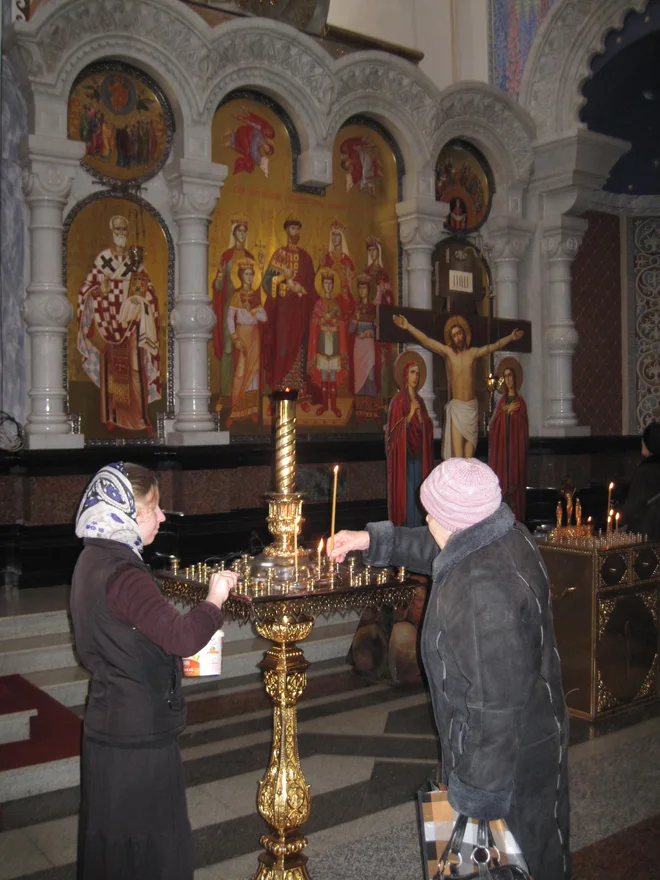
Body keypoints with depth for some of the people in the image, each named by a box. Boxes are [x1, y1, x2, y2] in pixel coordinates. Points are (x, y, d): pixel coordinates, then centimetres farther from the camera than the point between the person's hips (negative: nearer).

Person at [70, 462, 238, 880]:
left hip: (108, 727, 10)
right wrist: (215, 599, -17)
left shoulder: (94, 561, 7)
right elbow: (184, 638, -34)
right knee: (155, 846, 3)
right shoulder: (121, 573, -24)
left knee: (111, 842, 20)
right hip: (140, 736, -10)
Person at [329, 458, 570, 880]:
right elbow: (437, 551, 14)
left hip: (506, 753, -9)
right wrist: (371, 540, 9)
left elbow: (497, 703, -32)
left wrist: (481, 783, -21)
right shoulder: (503, 536, -8)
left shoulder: (484, 592, -37)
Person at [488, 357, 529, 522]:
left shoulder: (520, 403, 0)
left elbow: (523, 429, -6)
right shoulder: (501, 401, 12)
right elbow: (494, 425, 4)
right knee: (502, 480, 1)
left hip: (515, 448, -3)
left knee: (514, 481, -4)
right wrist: (506, 411, -7)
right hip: (501, 447, 3)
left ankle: (515, 520, 0)